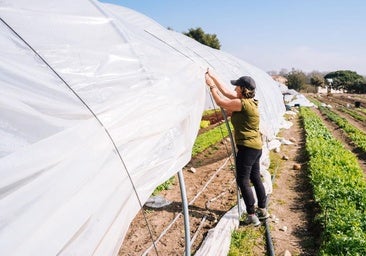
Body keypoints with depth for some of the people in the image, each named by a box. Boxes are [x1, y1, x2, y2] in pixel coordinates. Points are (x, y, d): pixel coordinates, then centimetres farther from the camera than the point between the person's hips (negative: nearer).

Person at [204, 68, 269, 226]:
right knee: (255, 178, 18)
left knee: (243, 181, -2)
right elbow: (225, 91, 15)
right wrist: (212, 76, 18)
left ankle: (252, 216, 4)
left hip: (247, 147, -10)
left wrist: (211, 85, -2)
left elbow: (220, 102, -13)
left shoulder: (243, 103, -19)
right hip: (255, 146, 10)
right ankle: (262, 210, 29)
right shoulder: (247, 101, 9)